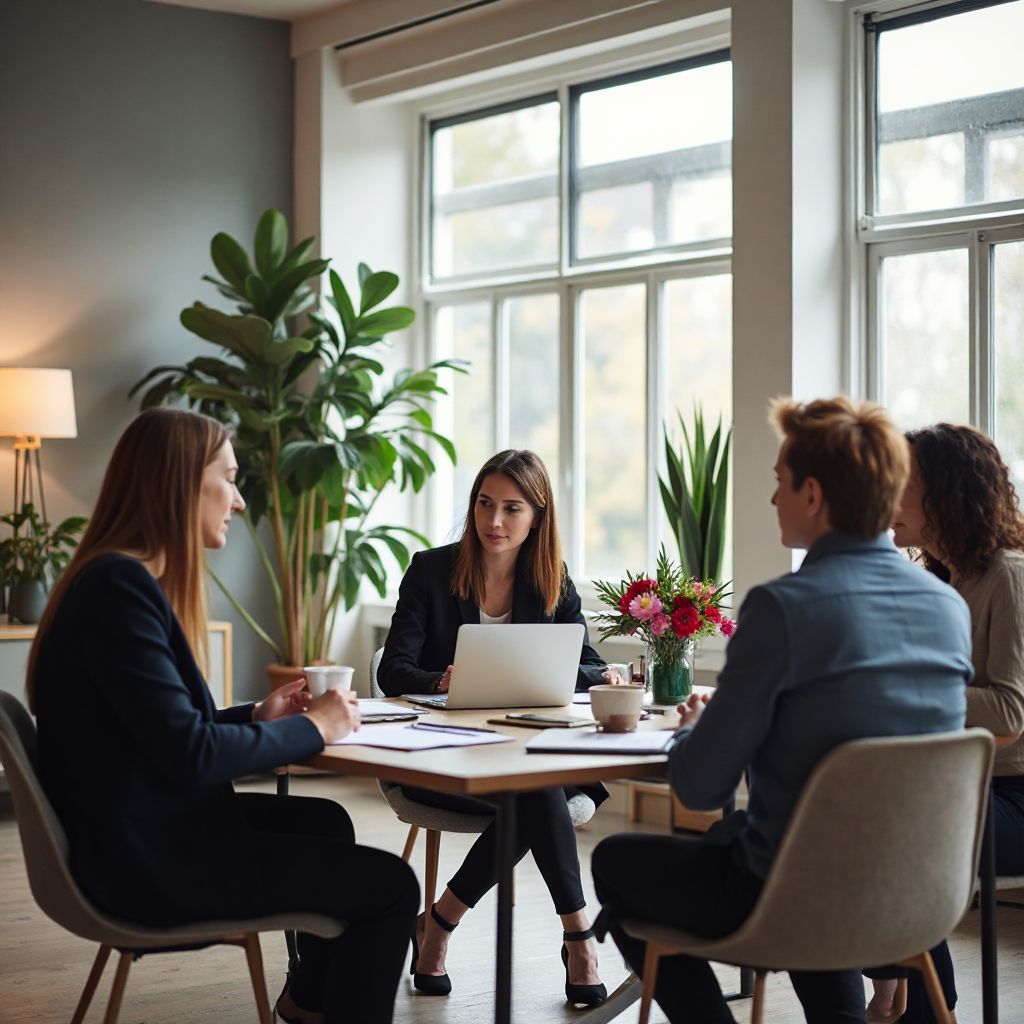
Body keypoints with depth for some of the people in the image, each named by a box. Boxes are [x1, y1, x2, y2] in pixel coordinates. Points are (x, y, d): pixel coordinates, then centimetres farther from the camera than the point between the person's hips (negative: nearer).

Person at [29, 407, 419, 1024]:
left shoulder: (127, 579, 11)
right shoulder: (117, 586, -21)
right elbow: (188, 752, -25)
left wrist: (258, 716, 3)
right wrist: (311, 729, -13)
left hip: (151, 828, 11)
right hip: (146, 861, -11)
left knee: (325, 821, 28)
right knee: (391, 885, -5)